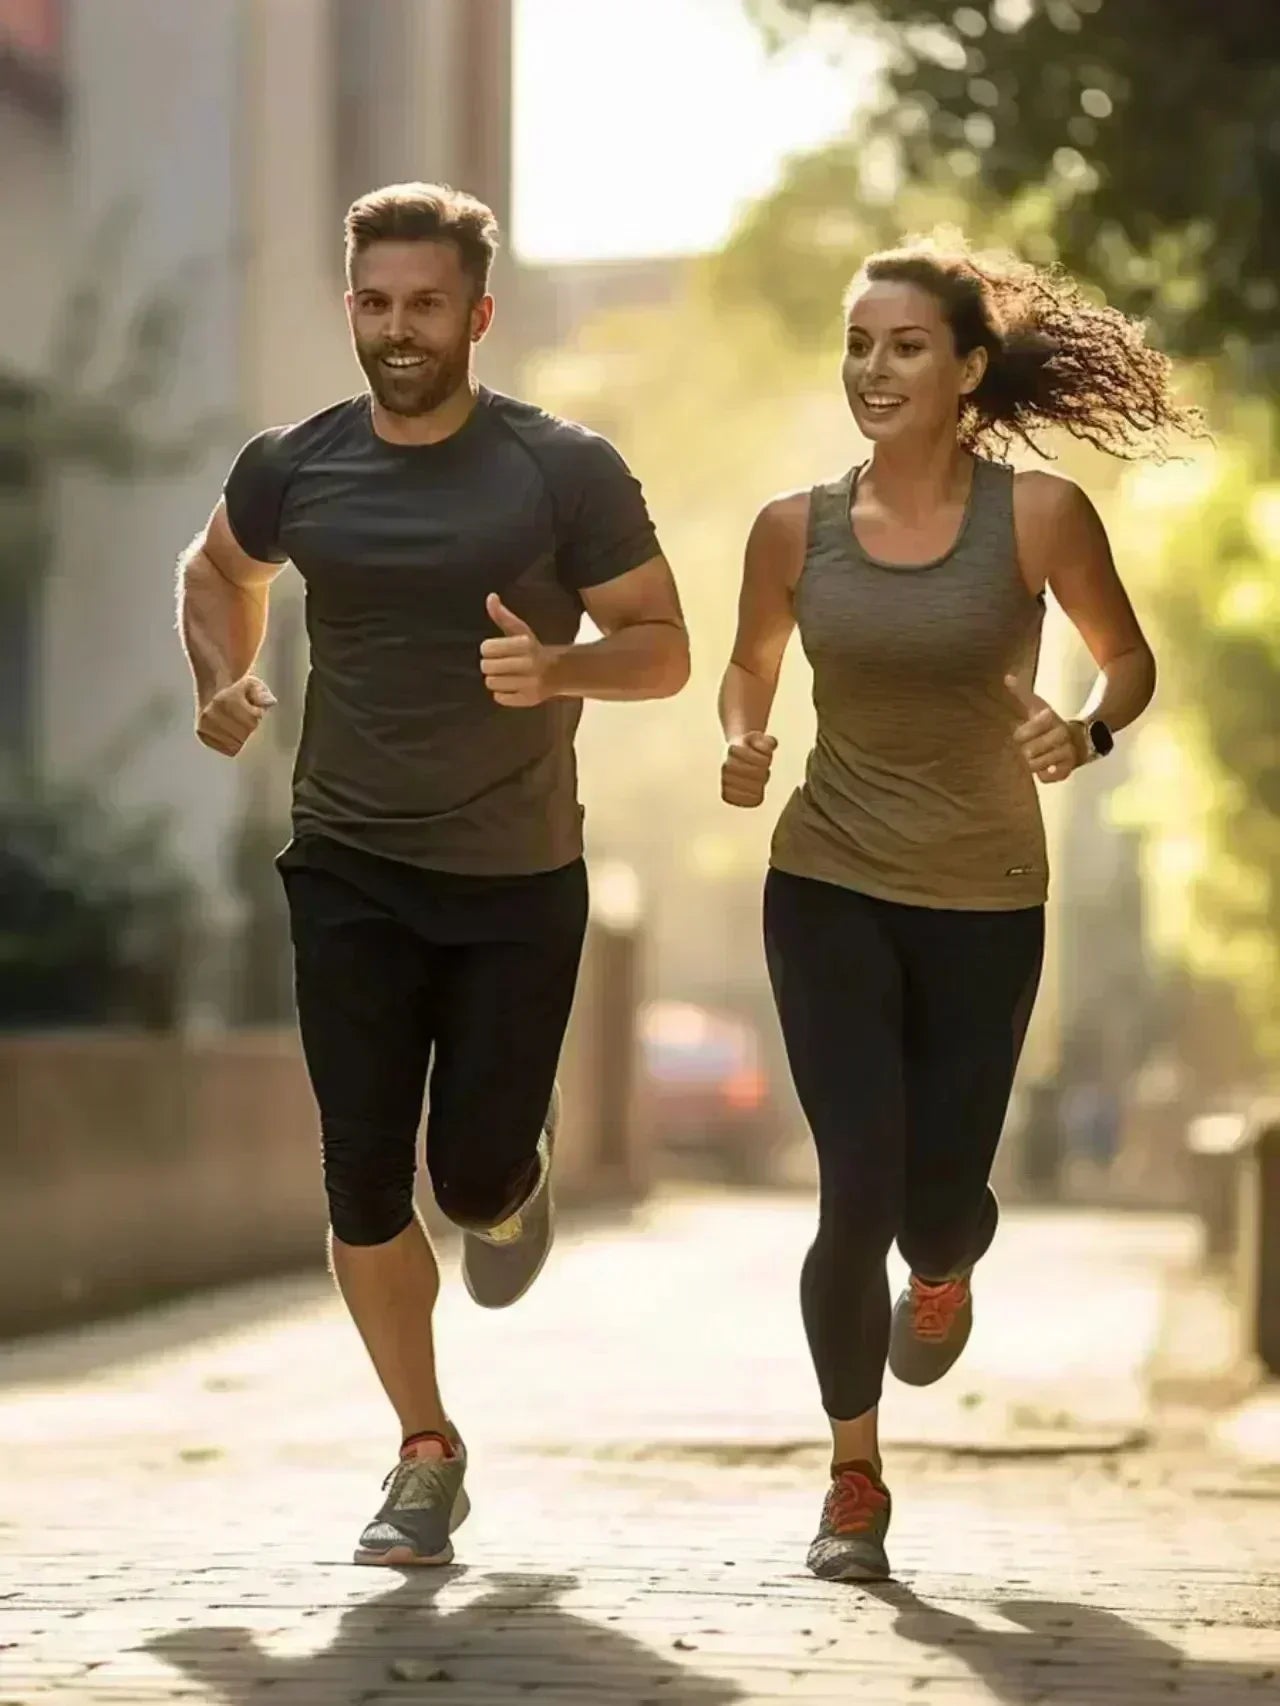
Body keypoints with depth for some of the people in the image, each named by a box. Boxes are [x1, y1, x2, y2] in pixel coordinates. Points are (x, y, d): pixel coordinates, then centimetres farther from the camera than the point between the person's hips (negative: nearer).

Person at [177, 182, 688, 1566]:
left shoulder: (565, 473, -9)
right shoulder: (293, 469, -1)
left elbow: (664, 650, -5)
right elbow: (217, 571, 20)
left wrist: (556, 666, -25)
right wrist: (222, 679, 1)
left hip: (519, 879, -2)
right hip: (349, 875, 2)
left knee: (474, 1180, -2)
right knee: (364, 1184, -2)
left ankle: (516, 1179, 38)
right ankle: (427, 1456, 15)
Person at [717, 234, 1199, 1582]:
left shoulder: (1037, 516, -10)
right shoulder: (795, 530, -4)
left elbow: (1128, 659, 3)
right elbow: (749, 667, 13)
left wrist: (1086, 731, -18)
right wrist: (741, 742, -8)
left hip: (984, 904, 0)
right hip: (828, 889, 0)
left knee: (938, 1195, 5)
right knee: (857, 1190, -10)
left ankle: (941, 1275, 47)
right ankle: (854, 1479, 9)